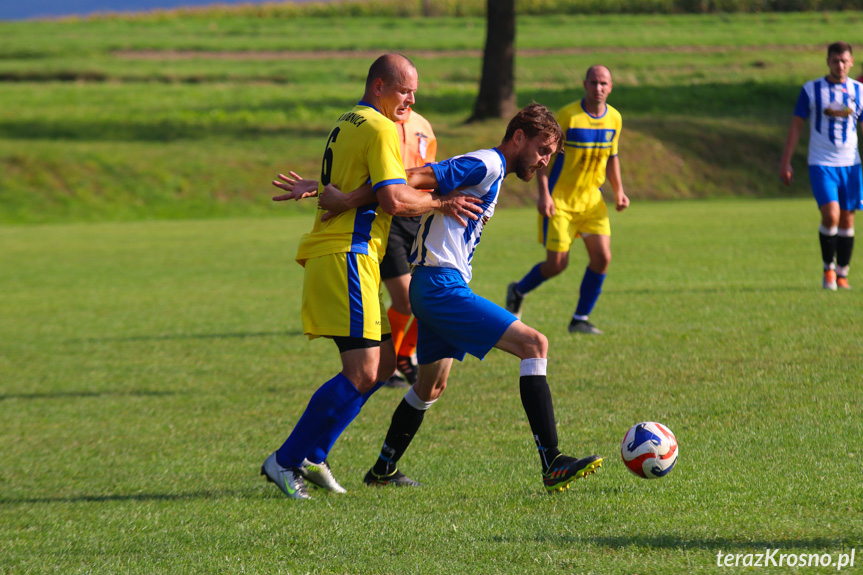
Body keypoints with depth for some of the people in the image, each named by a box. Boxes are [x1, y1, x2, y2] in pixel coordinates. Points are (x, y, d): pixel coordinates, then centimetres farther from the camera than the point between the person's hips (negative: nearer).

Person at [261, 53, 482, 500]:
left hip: (331, 255, 11)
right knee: (362, 373, -13)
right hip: (347, 257, -11)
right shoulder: (380, 129, -9)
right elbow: (394, 200, -17)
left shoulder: (346, 124, 22)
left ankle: (311, 457, 10)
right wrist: (441, 203, -5)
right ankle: (286, 460, -11)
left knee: (384, 360, 12)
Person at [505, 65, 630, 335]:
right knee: (557, 263, -6)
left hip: (591, 199, 5)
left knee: (602, 257, -8)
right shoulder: (567, 116, -17)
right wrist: (544, 194, -21)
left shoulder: (614, 119, 2)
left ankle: (580, 320, 5)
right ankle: (518, 291, 24)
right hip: (559, 200, -5)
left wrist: (618, 190, 2)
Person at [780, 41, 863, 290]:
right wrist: (785, 162, -2)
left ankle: (842, 274, 18)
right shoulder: (811, 90, 0)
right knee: (830, 216, -17)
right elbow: (796, 126, 3)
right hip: (821, 164, -3)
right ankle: (828, 268, 3)